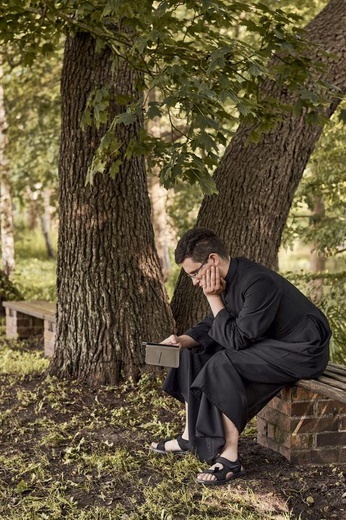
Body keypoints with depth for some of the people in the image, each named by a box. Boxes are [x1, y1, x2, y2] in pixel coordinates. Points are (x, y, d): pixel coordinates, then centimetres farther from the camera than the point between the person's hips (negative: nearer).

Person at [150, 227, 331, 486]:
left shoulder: (258, 283, -29)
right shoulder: (228, 278, -2)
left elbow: (236, 339, -27)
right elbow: (211, 326, 8)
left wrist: (213, 298, -22)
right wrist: (183, 340, -10)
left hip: (302, 351, -10)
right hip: (267, 342, 10)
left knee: (224, 364, -28)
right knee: (194, 354, 5)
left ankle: (230, 458, -23)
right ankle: (189, 437, 11)